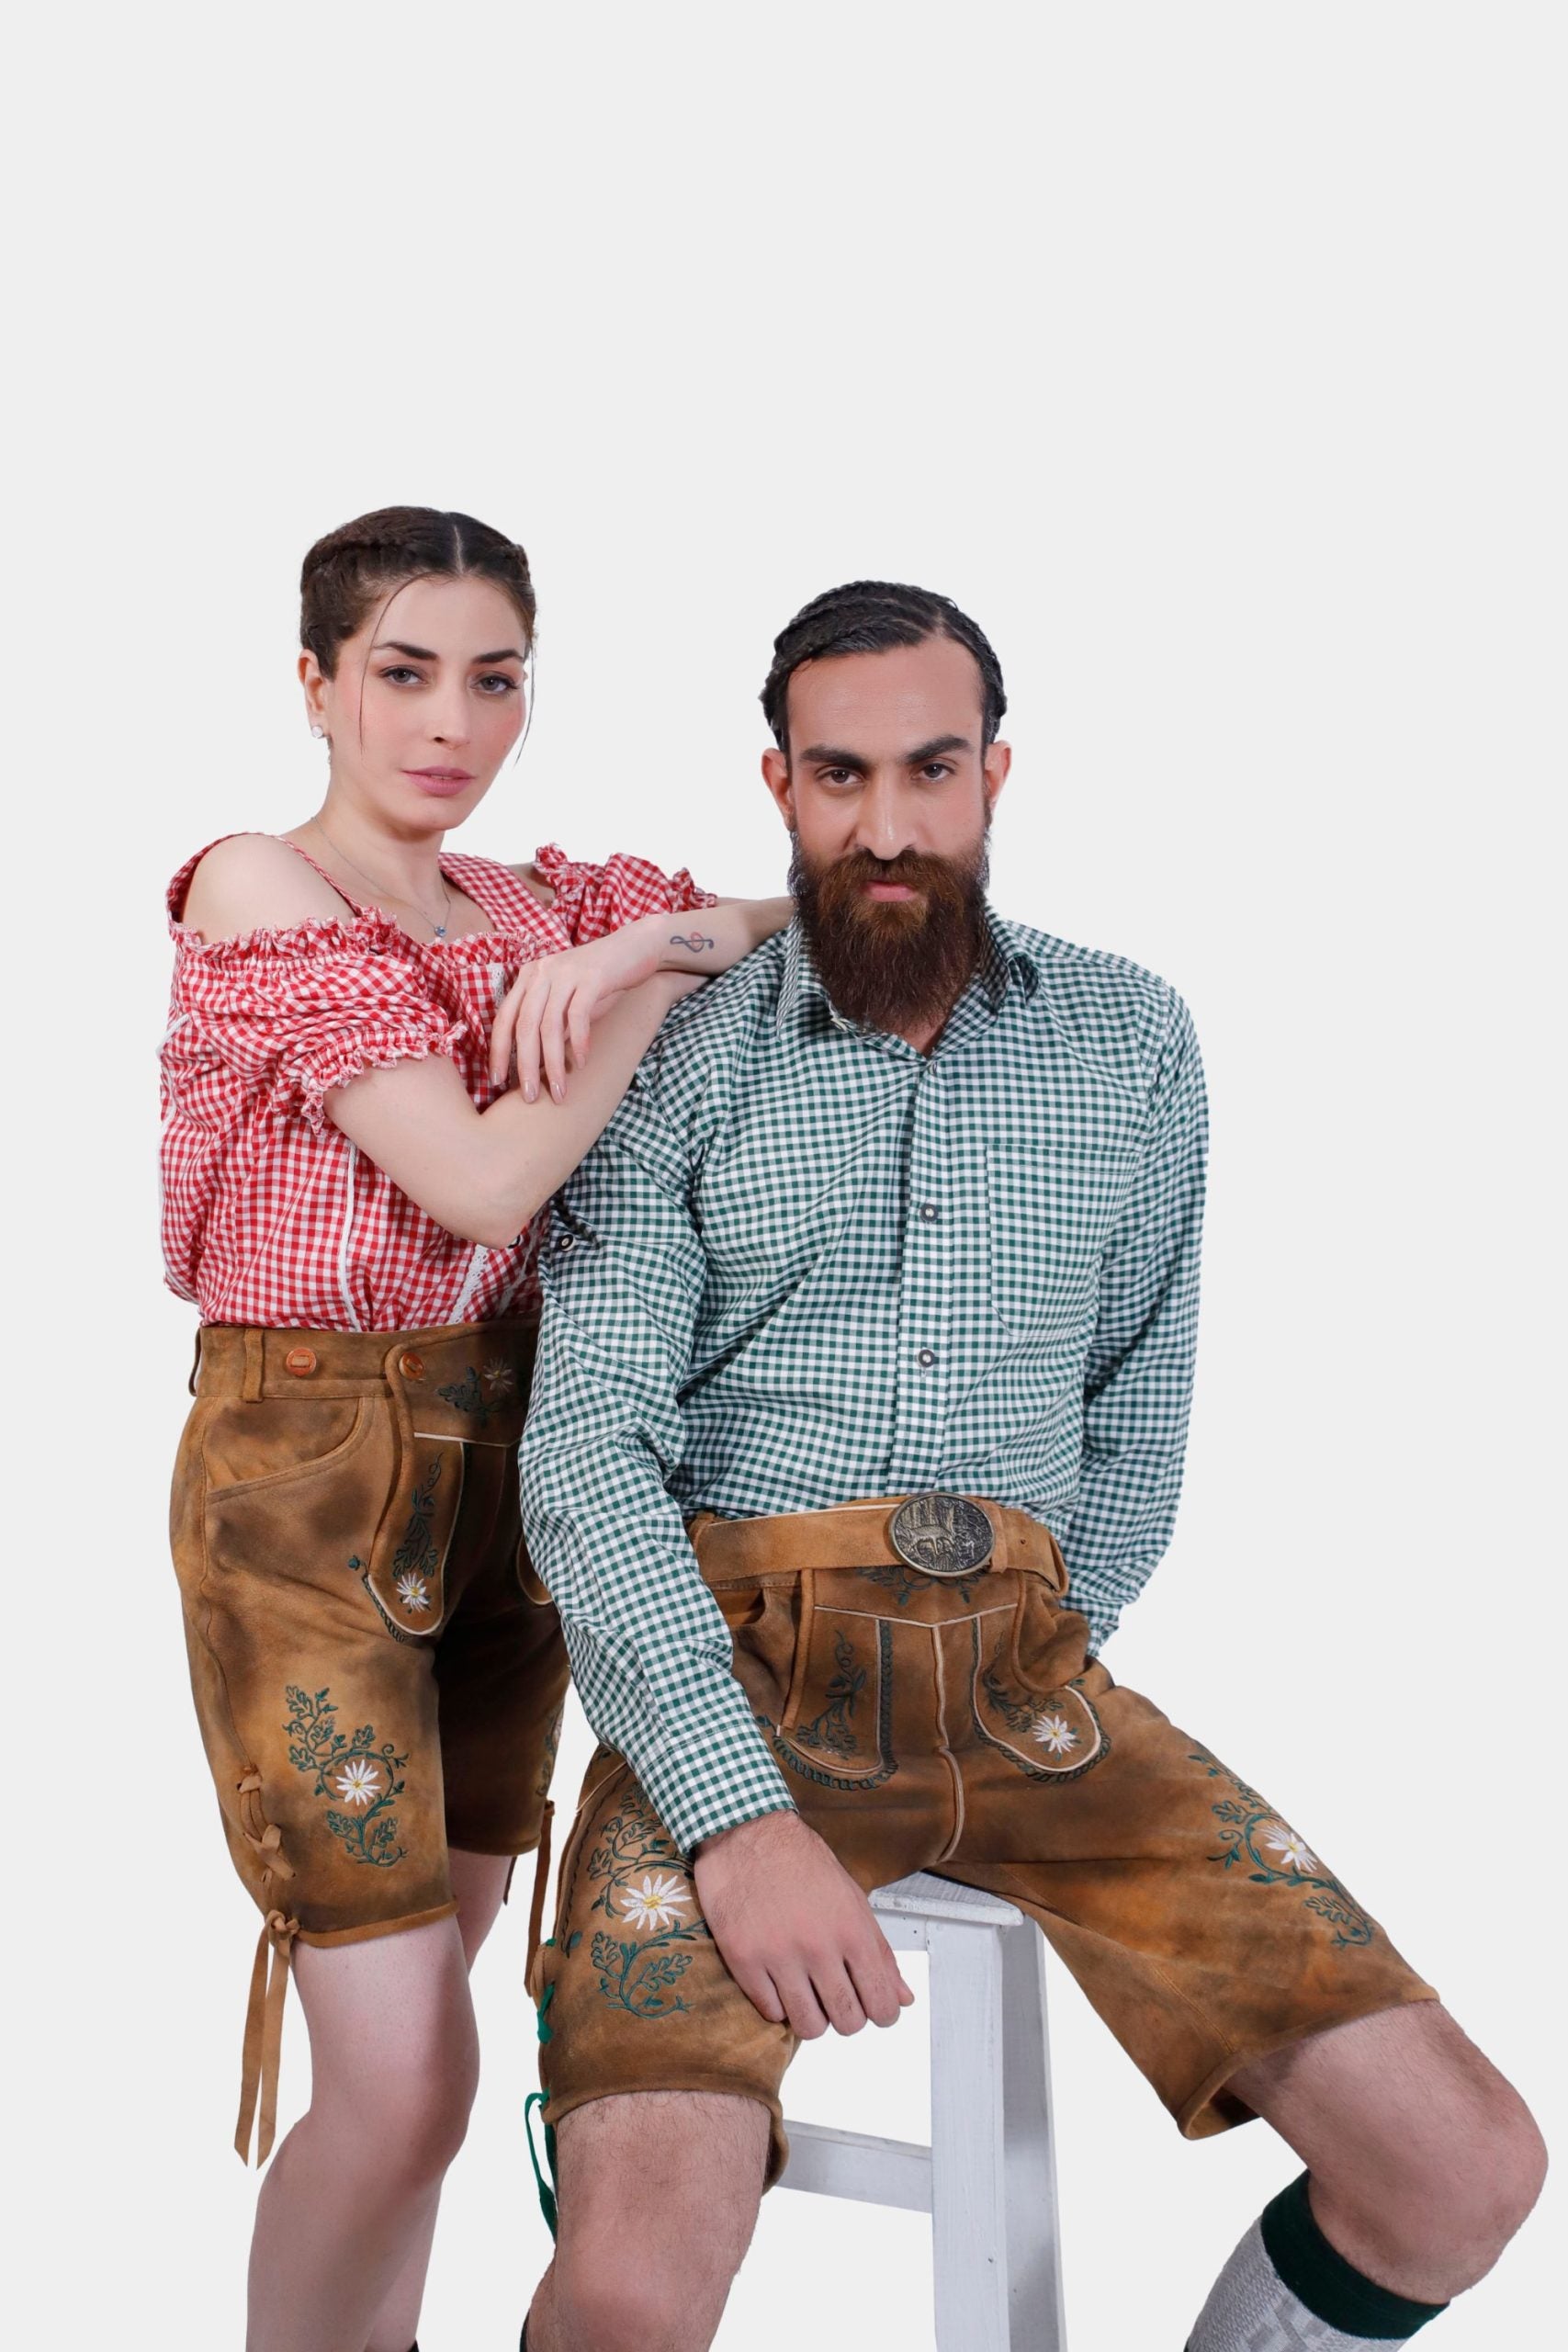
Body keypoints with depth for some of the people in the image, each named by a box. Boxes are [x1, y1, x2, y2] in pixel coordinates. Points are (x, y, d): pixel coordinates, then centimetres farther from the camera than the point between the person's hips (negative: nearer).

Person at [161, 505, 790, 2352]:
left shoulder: (538, 912, 10)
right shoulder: (255, 889, -8)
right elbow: (480, 1179, -18)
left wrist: (655, 933, -10)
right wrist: (668, 974, -11)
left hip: (504, 1461, 6)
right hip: (305, 1479, -6)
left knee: (427, 2000, 14)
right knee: (404, 2077, -7)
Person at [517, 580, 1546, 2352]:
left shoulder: (1132, 1039, 9)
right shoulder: (672, 1066, -1)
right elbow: (590, 1457, -9)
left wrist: (1051, 1669, 5)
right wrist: (741, 1812, -20)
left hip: (1024, 1672, 3)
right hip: (733, 1676, -3)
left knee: (1466, 2172, -9)